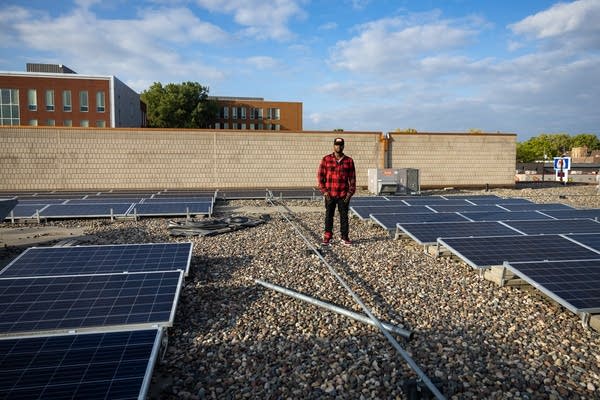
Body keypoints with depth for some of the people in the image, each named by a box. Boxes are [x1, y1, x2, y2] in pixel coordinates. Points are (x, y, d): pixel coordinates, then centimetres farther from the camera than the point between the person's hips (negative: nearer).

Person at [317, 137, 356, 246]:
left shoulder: (349, 161, 4)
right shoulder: (326, 159, 2)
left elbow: (352, 178, 6)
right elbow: (320, 176, 2)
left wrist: (350, 192, -1)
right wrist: (324, 191, -5)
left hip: (344, 195, 0)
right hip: (329, 195, 0)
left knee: (344, 216, 5)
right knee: (329, 216, 7)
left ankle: (345, 237, 15)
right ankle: (327, 237, 16)